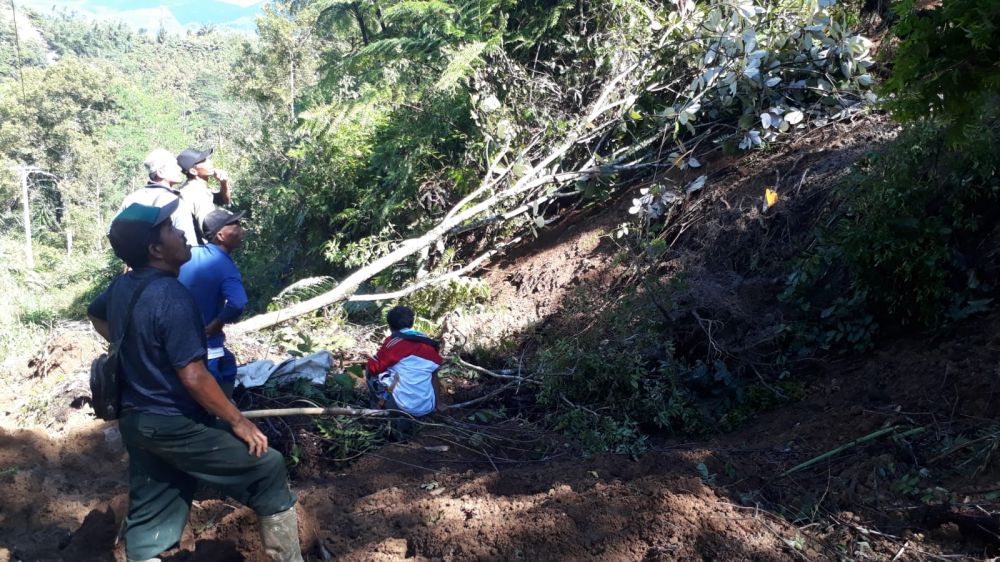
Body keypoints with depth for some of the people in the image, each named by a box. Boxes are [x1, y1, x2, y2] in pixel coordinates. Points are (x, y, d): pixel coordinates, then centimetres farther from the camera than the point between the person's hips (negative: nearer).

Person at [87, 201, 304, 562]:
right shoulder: (171, 296, -23)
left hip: (137, 422, 9)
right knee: (267, 469, 4)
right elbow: (193, 377, -25)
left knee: (148, 519, 15)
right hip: (175, 425, -9)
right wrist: (238, 422, -15)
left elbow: (96, 316, 28)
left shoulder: (122, 286, 4)